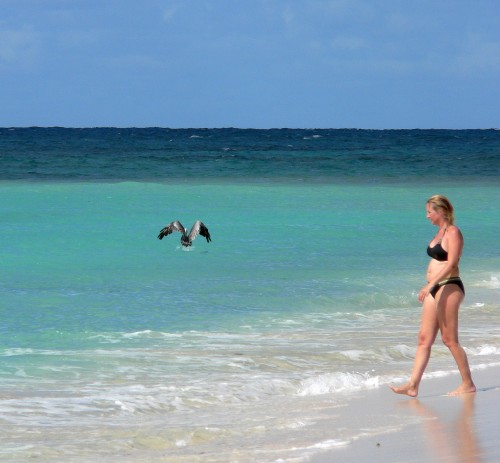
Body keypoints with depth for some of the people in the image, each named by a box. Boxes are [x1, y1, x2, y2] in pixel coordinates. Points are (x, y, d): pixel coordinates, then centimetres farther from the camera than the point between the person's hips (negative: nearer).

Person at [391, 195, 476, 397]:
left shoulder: (453, 232, -10)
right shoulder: (440, 232, 18)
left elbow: (451, 263, -20)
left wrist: (430, 285, -26)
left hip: (449, 288, -10)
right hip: (435, 289, 10)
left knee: (449, 339, -5)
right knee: (424, 338, 2)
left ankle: (468, 384, 4)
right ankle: (413, 385, -2)